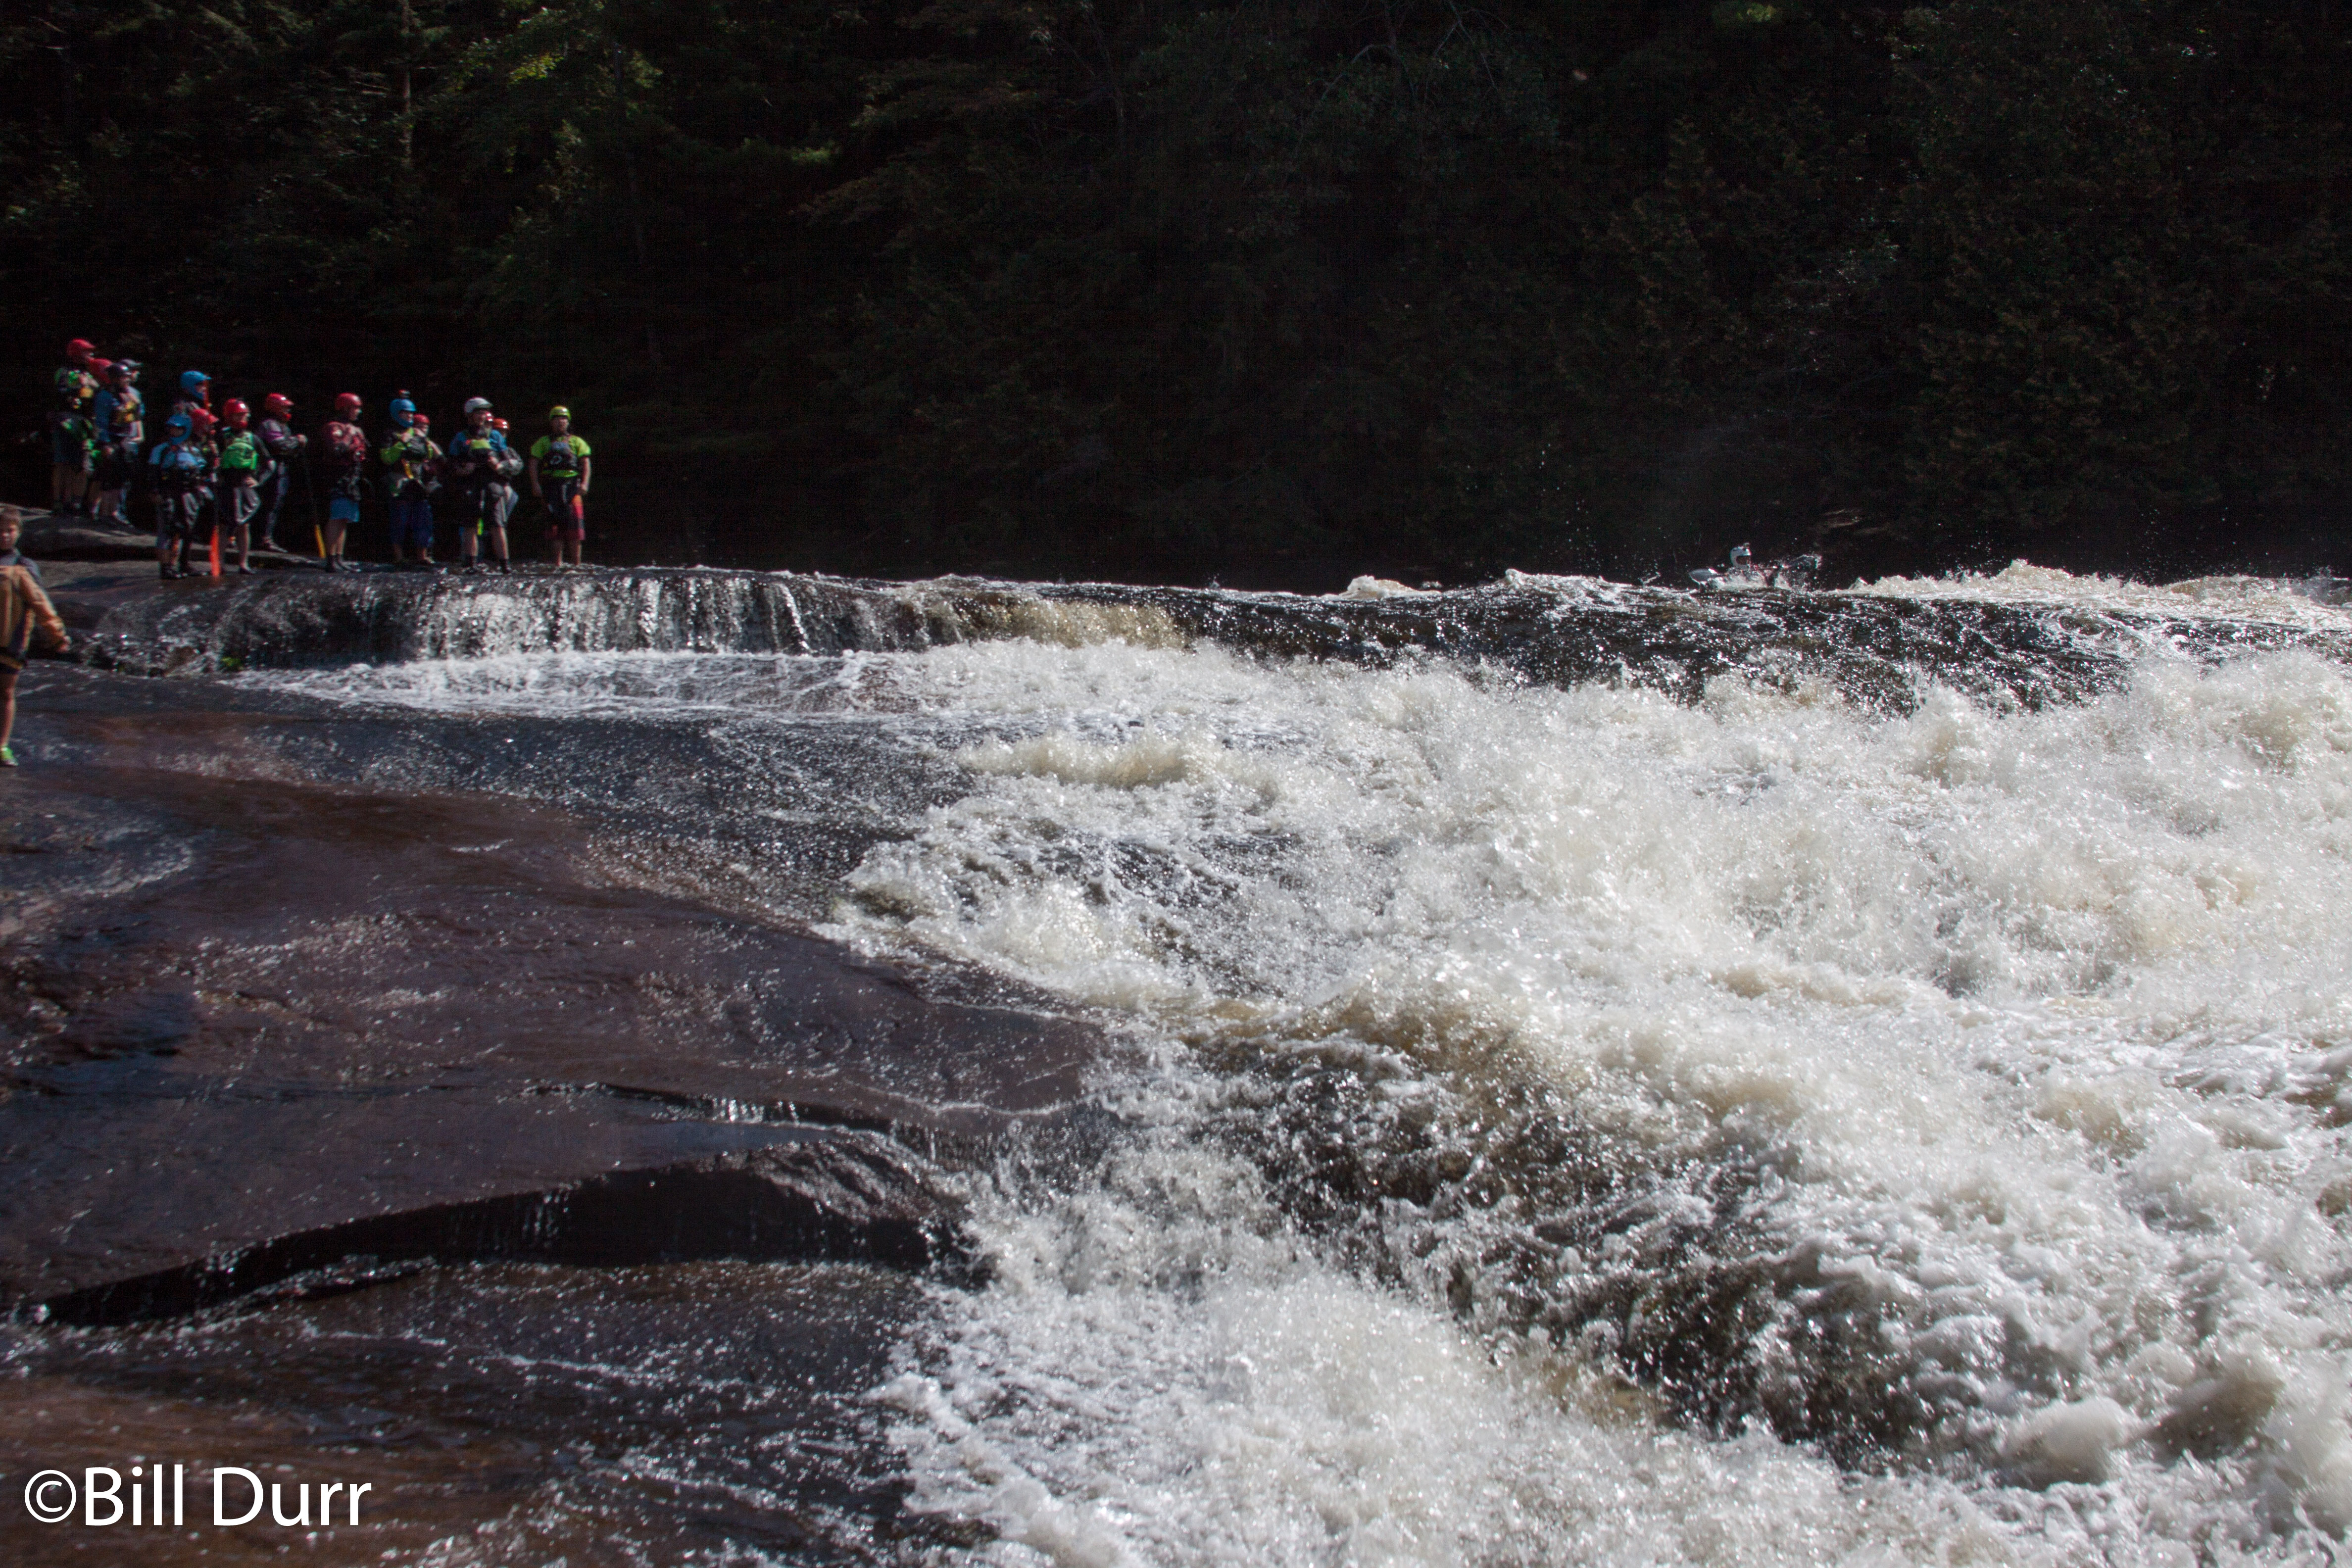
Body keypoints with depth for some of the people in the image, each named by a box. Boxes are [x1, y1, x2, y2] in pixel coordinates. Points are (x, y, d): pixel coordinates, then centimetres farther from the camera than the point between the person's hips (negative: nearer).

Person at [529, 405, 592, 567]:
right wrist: (535, 484, -4)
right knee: (555, 521, -2)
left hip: (572, 483, -1)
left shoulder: (576, 442, 18)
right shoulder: (543, 442, 19)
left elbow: (585, 463, 8)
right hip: (551, 485, 1)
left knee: (575, 520, -11)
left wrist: (584, 483, -7)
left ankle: (576, 561, -8)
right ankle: (558, 561, 0)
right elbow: (534, 464, 11)